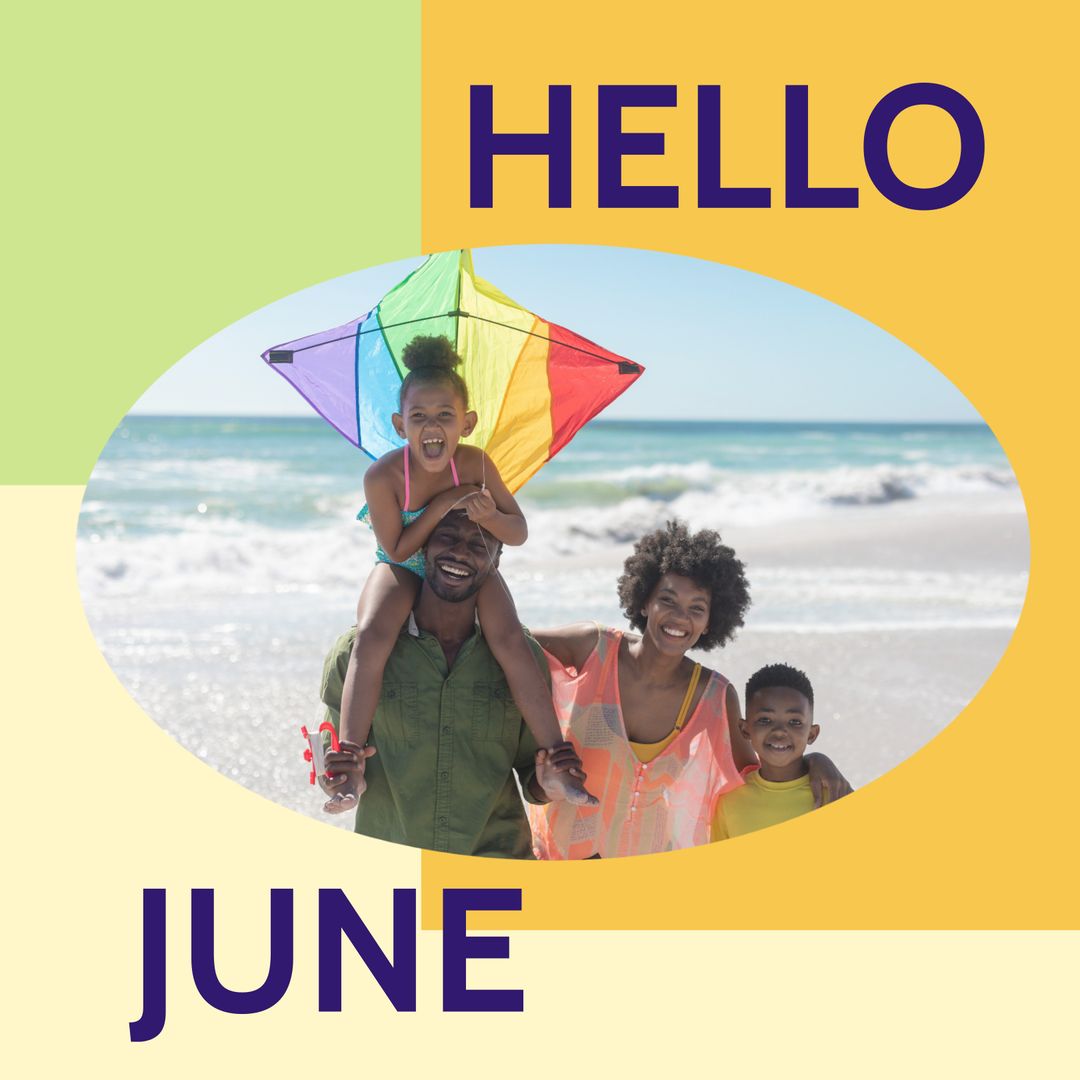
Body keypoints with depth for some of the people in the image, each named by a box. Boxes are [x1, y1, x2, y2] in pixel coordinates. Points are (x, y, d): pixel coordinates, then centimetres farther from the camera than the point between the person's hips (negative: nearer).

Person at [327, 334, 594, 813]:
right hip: (403, 571, -1)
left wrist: (488, 517, -35)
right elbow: (397, 549, -19)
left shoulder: (475, 464, -20)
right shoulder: (383, 476, -26)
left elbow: (519, 534, -12)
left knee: (510, 639, -24)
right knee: (371, 636, -31)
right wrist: (442, 504, -29)